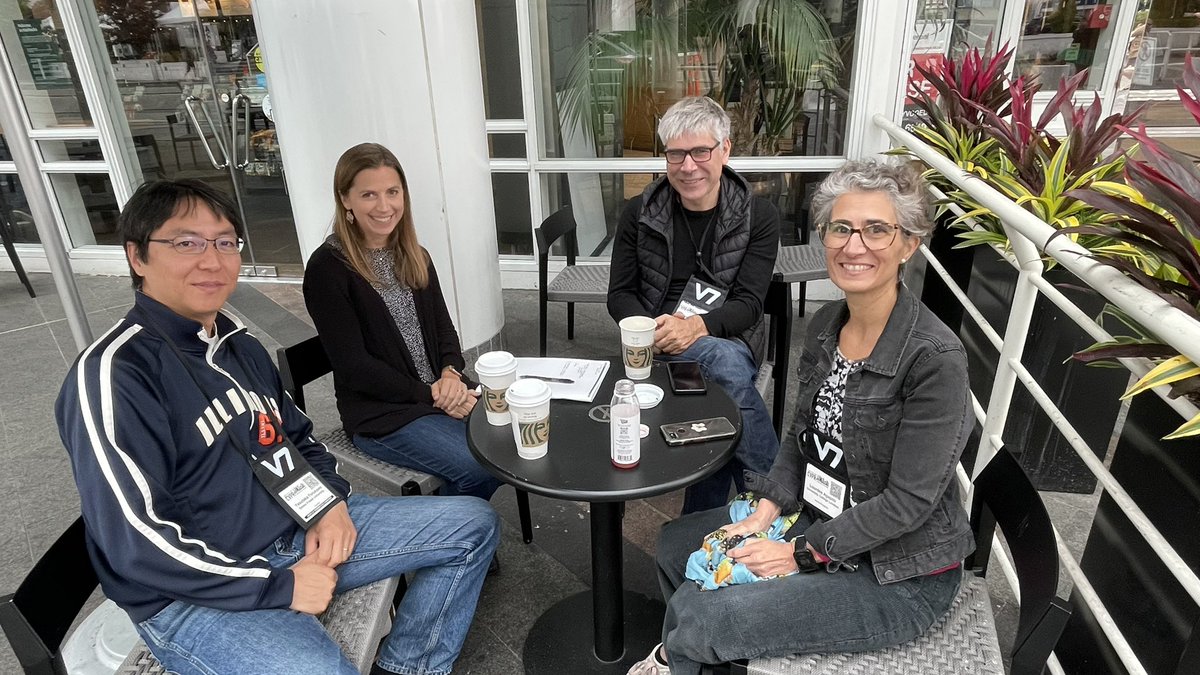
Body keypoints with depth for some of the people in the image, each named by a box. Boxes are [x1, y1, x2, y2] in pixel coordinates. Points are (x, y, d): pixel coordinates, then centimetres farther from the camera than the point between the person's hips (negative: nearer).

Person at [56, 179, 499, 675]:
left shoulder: (241, 346, 11)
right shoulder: (111, 374, -15)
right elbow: (136, 541, -20)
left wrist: (330, 503, 0)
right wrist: (277, 588, -18)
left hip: (298, 529, 8)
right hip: (198, 590, -8)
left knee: (474, 524, 5)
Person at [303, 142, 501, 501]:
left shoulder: (415, 257, 11)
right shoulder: (327, 268, -11)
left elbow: (443, 327, 11)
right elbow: (354, 366, -13)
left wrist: (451, 373, -11)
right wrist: (430, 395, -16)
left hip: (443, 390, 7)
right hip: (380, 411, -7)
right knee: (482, 468, -23)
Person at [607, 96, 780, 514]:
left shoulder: (759, 217, 2)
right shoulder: (640, 213, 5)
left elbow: (748, 305, -5)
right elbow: (620, 294, 7)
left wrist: (697, 326, -25)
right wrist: (651, 330, -16)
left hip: (730, 340, 1)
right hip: (659, 346, 0)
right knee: (725, 363, -34)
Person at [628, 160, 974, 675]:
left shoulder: (934, 358, -25)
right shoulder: (825, 325, -2)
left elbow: (909, 500, -22)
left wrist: (801, 553, -18)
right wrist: (764, 515, -6)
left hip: (900, 575, -7)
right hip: (816, 520, 7)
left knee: (701, 615, -18)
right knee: (675, 544, 8)